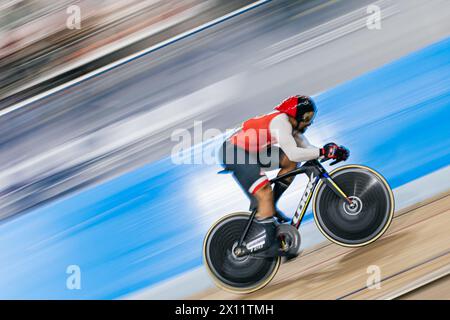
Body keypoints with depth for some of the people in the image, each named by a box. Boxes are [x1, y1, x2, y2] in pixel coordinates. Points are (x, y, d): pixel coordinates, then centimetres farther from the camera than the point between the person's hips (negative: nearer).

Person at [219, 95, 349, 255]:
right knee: (265, 194, -21)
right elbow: (294, 153, -33)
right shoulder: (281, 122, -22)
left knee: (291, 162, 3)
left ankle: (268, 205, 11)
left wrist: (333, 151, -12)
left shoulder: (291, 123, 6)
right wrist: (323, 151, -32)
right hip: (235, 153, -10)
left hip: (252, 151, 10)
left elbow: (306, 147, 2)